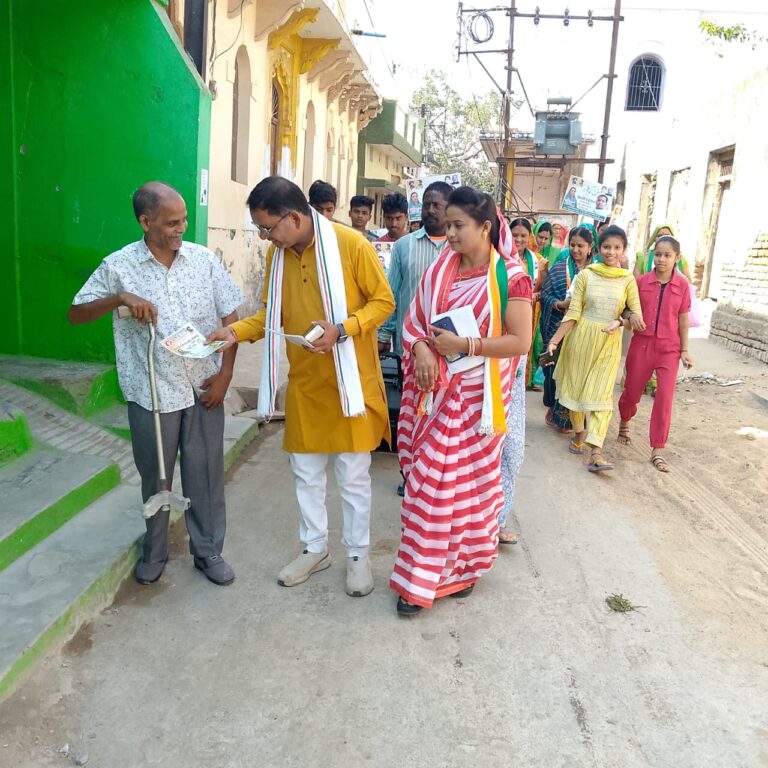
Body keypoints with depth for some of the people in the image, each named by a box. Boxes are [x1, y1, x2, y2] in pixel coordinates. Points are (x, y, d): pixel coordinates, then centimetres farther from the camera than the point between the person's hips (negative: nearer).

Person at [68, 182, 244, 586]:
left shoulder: (204, 259, -2)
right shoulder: (119, 266, -6)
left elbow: (229, 317, 2)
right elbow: (75, 314, -1)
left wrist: (225, 374, -4)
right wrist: (119, 298, -19)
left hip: (203, 388, 1)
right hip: (151, 393, -1)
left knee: (206, 474, 10)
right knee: (155, 477, 15)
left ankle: (208, 550, 28)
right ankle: (154, 552, 36)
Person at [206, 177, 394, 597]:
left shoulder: (351, 244, -15)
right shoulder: (277, 254, 1)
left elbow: (383, 301, -10)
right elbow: (272, 312, 9)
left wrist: (341, 330, -24)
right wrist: (237, 330, -8)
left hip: (348, 380, -5)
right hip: (304, 382, 5)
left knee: (353, 474, 7)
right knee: (306, 472, 14)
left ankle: (357, 554, 26)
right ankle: (314, 548, 33)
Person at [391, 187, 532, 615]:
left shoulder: (511, 276, -9)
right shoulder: (440, 269, 7)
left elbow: (520, 341, -12)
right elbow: (415, 318, 8)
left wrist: (465, 345, -19)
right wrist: (422, 349, -13)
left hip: (474, 395, -5)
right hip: (433, 390, 5)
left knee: (467, 480, 2)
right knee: (429, 480, 9)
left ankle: (463, 566, 21)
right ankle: (423, 575, 24)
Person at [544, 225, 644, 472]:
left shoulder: (627, 279, 0)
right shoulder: (585, 275, -2)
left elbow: (637, 314, -1)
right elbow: (573, 313, -4)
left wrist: (619, 322, -22)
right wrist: (555, 339, -12)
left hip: (609, 343, -1)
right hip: (581, 337, 1)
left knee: (601, 394, -5)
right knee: (576, 385, 11)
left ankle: (595, 451, -10)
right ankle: (579, 432, 33)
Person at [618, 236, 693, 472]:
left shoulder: (682, 285, -2)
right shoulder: (641, 281, -3)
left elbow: (683, 320, 2)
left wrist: (685, 350, 3)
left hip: (669, 348, 0)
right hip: (641, 344, 0)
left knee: (665, 398, -5)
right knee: (632, 391, 12)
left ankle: (657, 451, 3)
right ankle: (624, 422, 45)